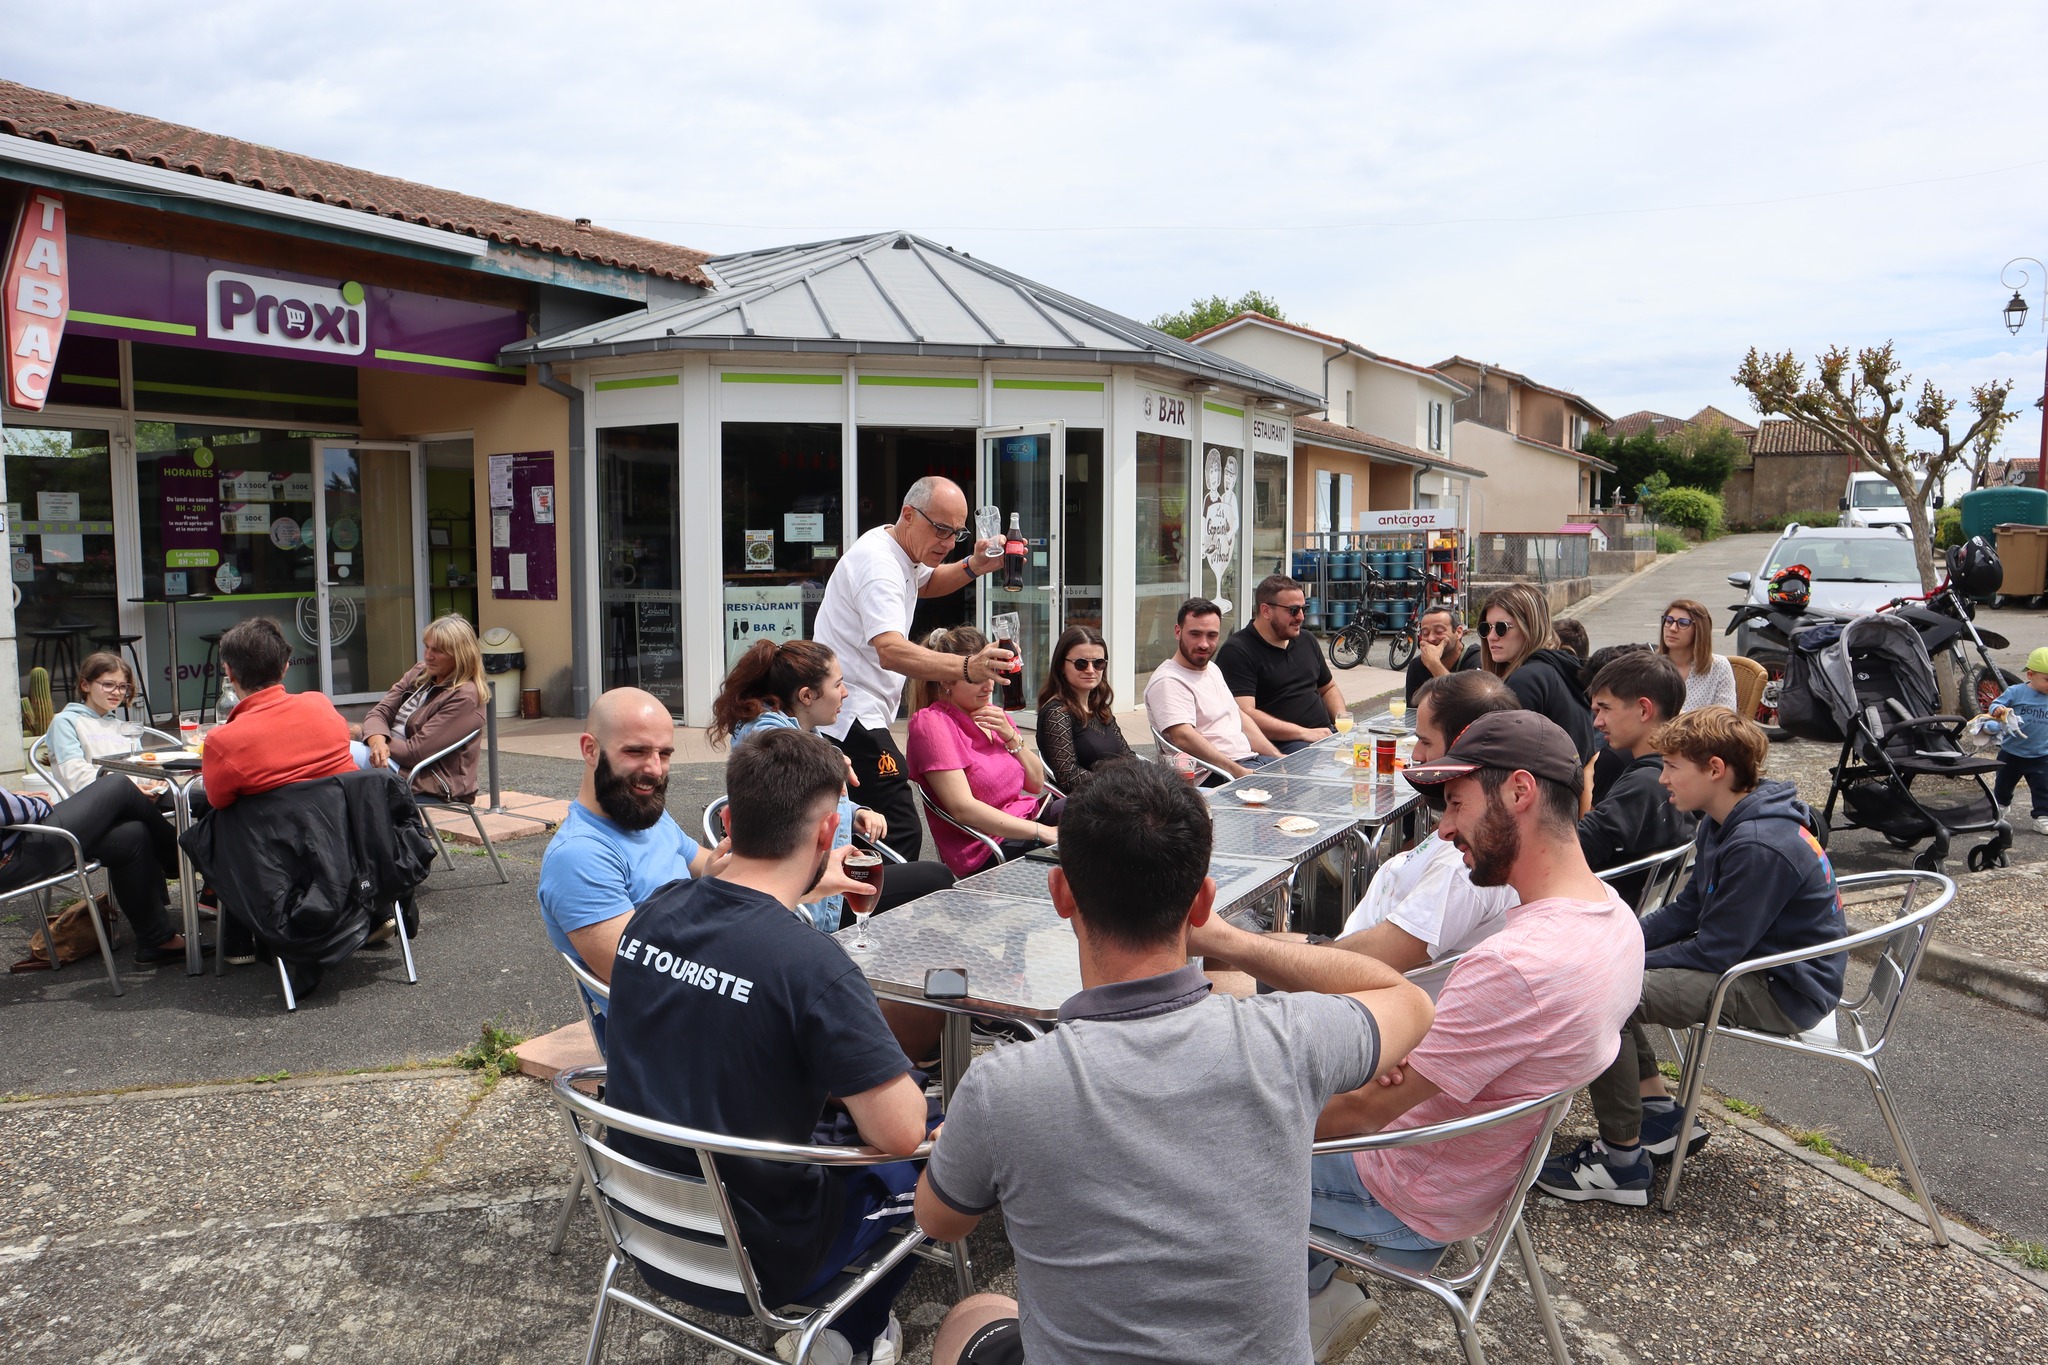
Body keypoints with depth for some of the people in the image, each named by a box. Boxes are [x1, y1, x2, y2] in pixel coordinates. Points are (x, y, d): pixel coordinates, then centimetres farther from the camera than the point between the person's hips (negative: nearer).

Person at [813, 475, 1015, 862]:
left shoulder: (896, 545, 12)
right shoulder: (878, 563, -21)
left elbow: (925, 583, 34)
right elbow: (891, 651, -37)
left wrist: (974, 566, 13)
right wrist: (967, 668, -52)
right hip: (850, 719, -11)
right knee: (901, 835, -19)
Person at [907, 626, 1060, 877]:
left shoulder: (994, 715, 12)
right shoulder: (931, 722, -11)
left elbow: (1036, 784, 15)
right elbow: (963, 808, -20)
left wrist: (1010, 735, -3)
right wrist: (1043, 832, -22)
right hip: (988, 851, -8)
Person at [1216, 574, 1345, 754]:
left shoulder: (1307, 641, 20)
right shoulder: (1237, 651, -7)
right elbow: (1244, 714, -18)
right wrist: (1305, 733, -18)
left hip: (1325, 733, 8)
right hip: (1280, 744, -8)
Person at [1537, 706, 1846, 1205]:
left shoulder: (1760, 847, -27)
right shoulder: (1723, 823, 5)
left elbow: (1712, 953, -24)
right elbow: (1686, 911, 11)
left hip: (1786, 991, -11)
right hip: (1748, 958, 11)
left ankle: (1622, 1160, -12)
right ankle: (1659, 1113, 17)